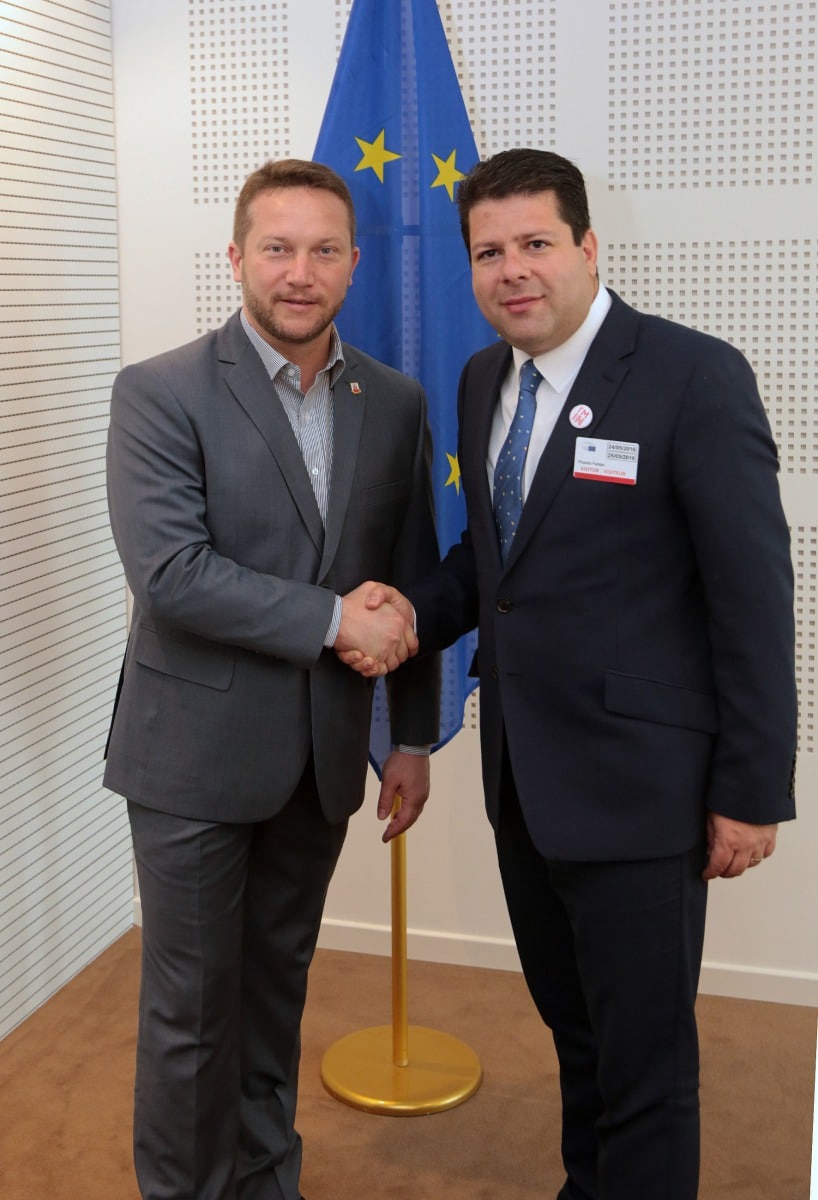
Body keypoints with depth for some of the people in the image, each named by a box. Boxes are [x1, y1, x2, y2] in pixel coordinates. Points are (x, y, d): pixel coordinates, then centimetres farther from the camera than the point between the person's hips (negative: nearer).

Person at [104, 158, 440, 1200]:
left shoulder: (395, 404, 4)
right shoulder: (160, 394, -10)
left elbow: (411, 582, 9)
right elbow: (169, 575, -21)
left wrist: (413, 736, 9)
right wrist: (332, 617, -20)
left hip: (323, 753, 4)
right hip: (197, 753, -4)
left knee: (277, 985, 20)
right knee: (191, 1005, 7)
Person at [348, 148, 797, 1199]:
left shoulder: (695, 378, -15)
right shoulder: (483, 381, 7)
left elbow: (754, 596, -14)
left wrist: (752, 792, -13)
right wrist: (414, 615, -4)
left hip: (634, 782, -7)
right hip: (523, 775, 7)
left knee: (645, 1061, 7)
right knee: (573, 1027, 24)